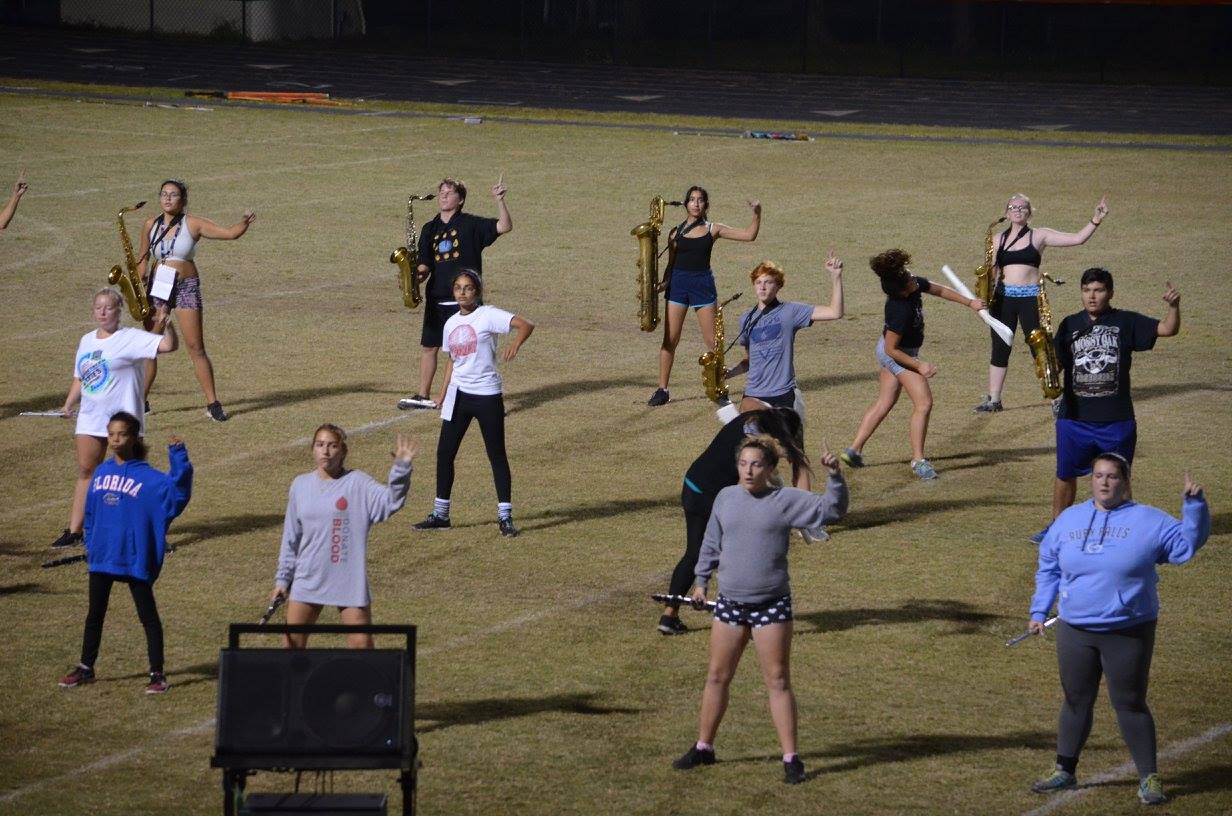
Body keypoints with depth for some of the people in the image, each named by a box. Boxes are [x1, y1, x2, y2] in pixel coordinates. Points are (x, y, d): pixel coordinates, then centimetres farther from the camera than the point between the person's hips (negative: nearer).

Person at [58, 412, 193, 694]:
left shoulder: (147, 477, -10)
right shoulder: (101, 473, 7)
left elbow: (177, 491, -24)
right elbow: (91, 512, 15)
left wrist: (178, 457, -32)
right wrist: (89, 545, 13)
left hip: (135, 558, -6)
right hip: (102, 556, 6)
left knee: (148, 615, 1)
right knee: (95, 614, 15)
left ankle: (157, 674, 6)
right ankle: (86, 668, 28)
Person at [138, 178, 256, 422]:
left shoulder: (193, 224, -5)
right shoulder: (151, 225, 4)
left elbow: (229, 233, -9)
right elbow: (144, 258, 14)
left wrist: (245, 223, -28)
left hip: (186, 287, -3)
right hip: (157, 289, 3)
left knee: (196, 348, -5)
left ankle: (213, 404, -3)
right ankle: (141, 401, 14)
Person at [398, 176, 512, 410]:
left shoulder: (471, 224, -4)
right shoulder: (430, 229, 10)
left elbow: (504, 226, -16)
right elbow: (425, 265, 11)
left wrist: (499, 200, -26)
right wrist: (418, 275, -10)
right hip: (436, 298, 5)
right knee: (428, 346, 13)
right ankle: (423, 396, 26)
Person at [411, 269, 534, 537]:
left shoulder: (488, 316, -11)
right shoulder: (451, 324, 10)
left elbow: (526, 324, -22)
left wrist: (515, 344, -41)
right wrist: (443, 394, 15)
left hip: (486, 394, -6)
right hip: (458, 395, 6)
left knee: (497, 455, -1)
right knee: (444, 452, 7)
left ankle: (505, 517, 4)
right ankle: (440, 514, 18)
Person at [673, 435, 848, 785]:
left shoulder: (785, 500, -7)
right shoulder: (726, 498, 6)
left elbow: (832, 509, -12)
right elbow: (712, 543, 18)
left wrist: (834, 476, -26)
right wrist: (701, 580, 23)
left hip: (771, 604, -4)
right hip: (729, 602, 4)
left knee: (778, 682, -3)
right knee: (717, 677, 13)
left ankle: (791, 758, 2)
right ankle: (703, 747, 28)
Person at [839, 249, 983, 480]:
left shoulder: (915, 284, -12)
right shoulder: (900, 311, -35)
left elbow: (939, 290, 8)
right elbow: (891, 349, -27)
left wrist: (969, 303, 10)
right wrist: (919, 365, -25)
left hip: (891, 352, 10)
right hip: (897, 354, -10)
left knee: (885, 402, 18)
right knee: (923, 403, -11)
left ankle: (854, 450, 23)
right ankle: (918, 460, -7)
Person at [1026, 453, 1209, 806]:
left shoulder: (1148, 521, -2)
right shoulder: (1069, 520, 8)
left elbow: (1187, 542, -6)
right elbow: (1048, 568, 16)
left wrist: (1193, 503, -19)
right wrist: (1039, 611, 12)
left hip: (1129, 634, -4)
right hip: (1075, 632, 4)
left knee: (1130, 704, 0)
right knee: (1076, 701, 14)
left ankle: (1148, 778, 8)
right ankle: (1064, 771, 27)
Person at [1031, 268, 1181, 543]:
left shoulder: (1125, 322, -1)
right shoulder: (1070, 325, 5)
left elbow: (1167, 329, -8)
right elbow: (1055, 364, 5)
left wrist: (1173, 307, -27)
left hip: (1116, 419, -2)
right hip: (1074, 417, 2)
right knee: (1065, 474, 12)